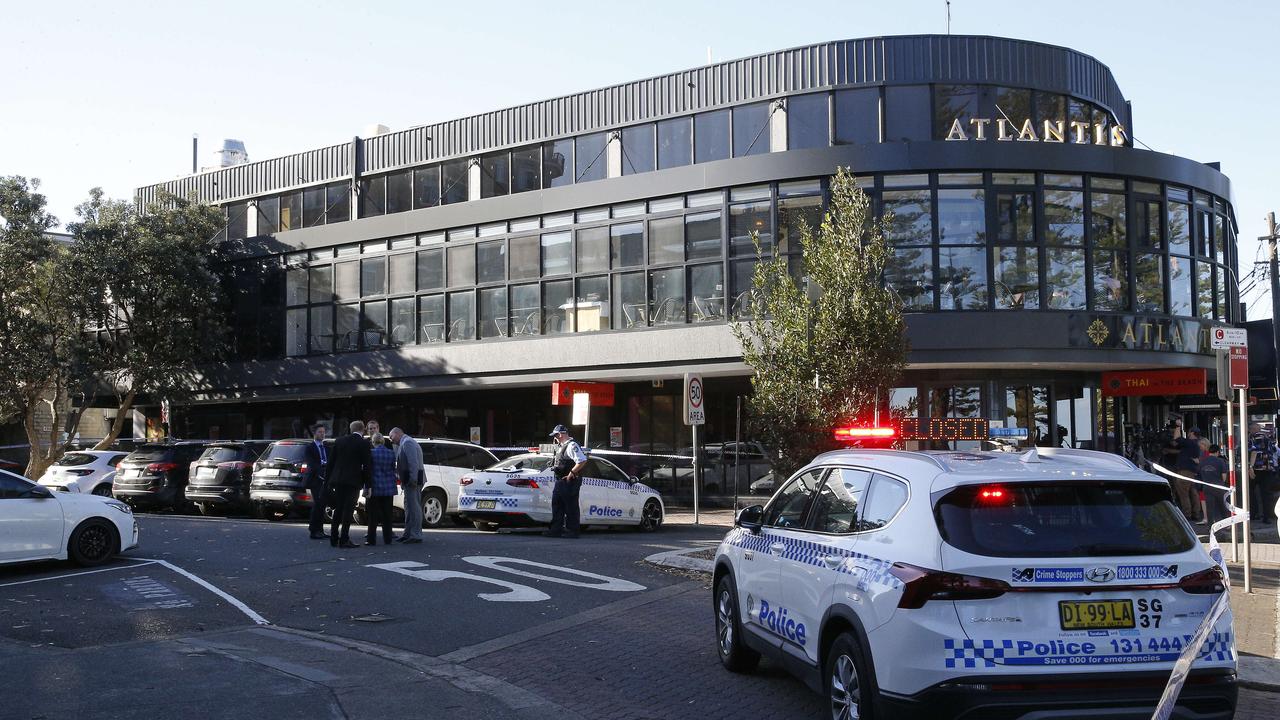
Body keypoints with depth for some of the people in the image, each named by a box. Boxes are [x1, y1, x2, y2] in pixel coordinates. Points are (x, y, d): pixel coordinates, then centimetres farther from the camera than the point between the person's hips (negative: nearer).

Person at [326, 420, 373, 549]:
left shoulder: (340, 441, 8)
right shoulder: (364, 443, -6)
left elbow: (331, 461, 10)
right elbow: (367, 465, -7)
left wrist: (330, 480, 15)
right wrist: (367, 484, -1)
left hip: (337, 480, 5)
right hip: (353, 481, -5)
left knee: (338, 509, 13)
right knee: (348, 510, -3)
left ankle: (334, 538, 16)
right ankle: (344, 539, -5)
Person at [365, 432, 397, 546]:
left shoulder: (371, 452, -9)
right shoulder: (391, 453, 3)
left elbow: (368, 471, -6)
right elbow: (393, 470, 9)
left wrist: (367, 487, -2)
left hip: (374, 487, -4)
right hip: (388, 488, 4)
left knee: (373, 515, 1)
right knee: (387, 514, 10)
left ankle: (371, 539, 0)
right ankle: (387, 538, 12)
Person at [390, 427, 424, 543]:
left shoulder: (407, 443, -11)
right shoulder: (407, 443, 22)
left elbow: (413, 462, -21)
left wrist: (413, 479, -25)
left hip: (412, 480, -11)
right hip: (410, 480, 11)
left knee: (413, 506, -9)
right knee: (409, 507, 16)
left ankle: (416, 535, -8)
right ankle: (408, 533, 24)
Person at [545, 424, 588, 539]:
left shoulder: (572, 446, -15)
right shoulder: (561, 446, 17)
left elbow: (582, 461, -24)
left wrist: (571, 473, -22)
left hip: (569, 482, -11)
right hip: (560, 481, 11)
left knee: (571, 507, -3)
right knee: (557, 505, 12)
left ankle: (572, 531, 3)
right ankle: (555, 530, 17)